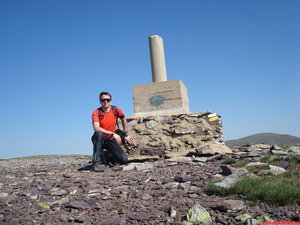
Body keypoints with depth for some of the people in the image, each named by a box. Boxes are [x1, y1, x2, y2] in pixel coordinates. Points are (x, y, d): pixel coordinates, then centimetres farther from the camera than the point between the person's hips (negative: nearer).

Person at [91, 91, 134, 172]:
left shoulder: (116, 110, -4)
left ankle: (103, 157, 10)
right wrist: (113, 133, -31)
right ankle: (96, 161, -27)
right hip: (99, 140, -2)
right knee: (99, 134, -39)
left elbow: (123, 120, 15)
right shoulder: (96, 112, -12)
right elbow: (96, 128, -26)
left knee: (124, 160, -15)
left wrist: (126, 134, 15)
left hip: (111, 140, 3)